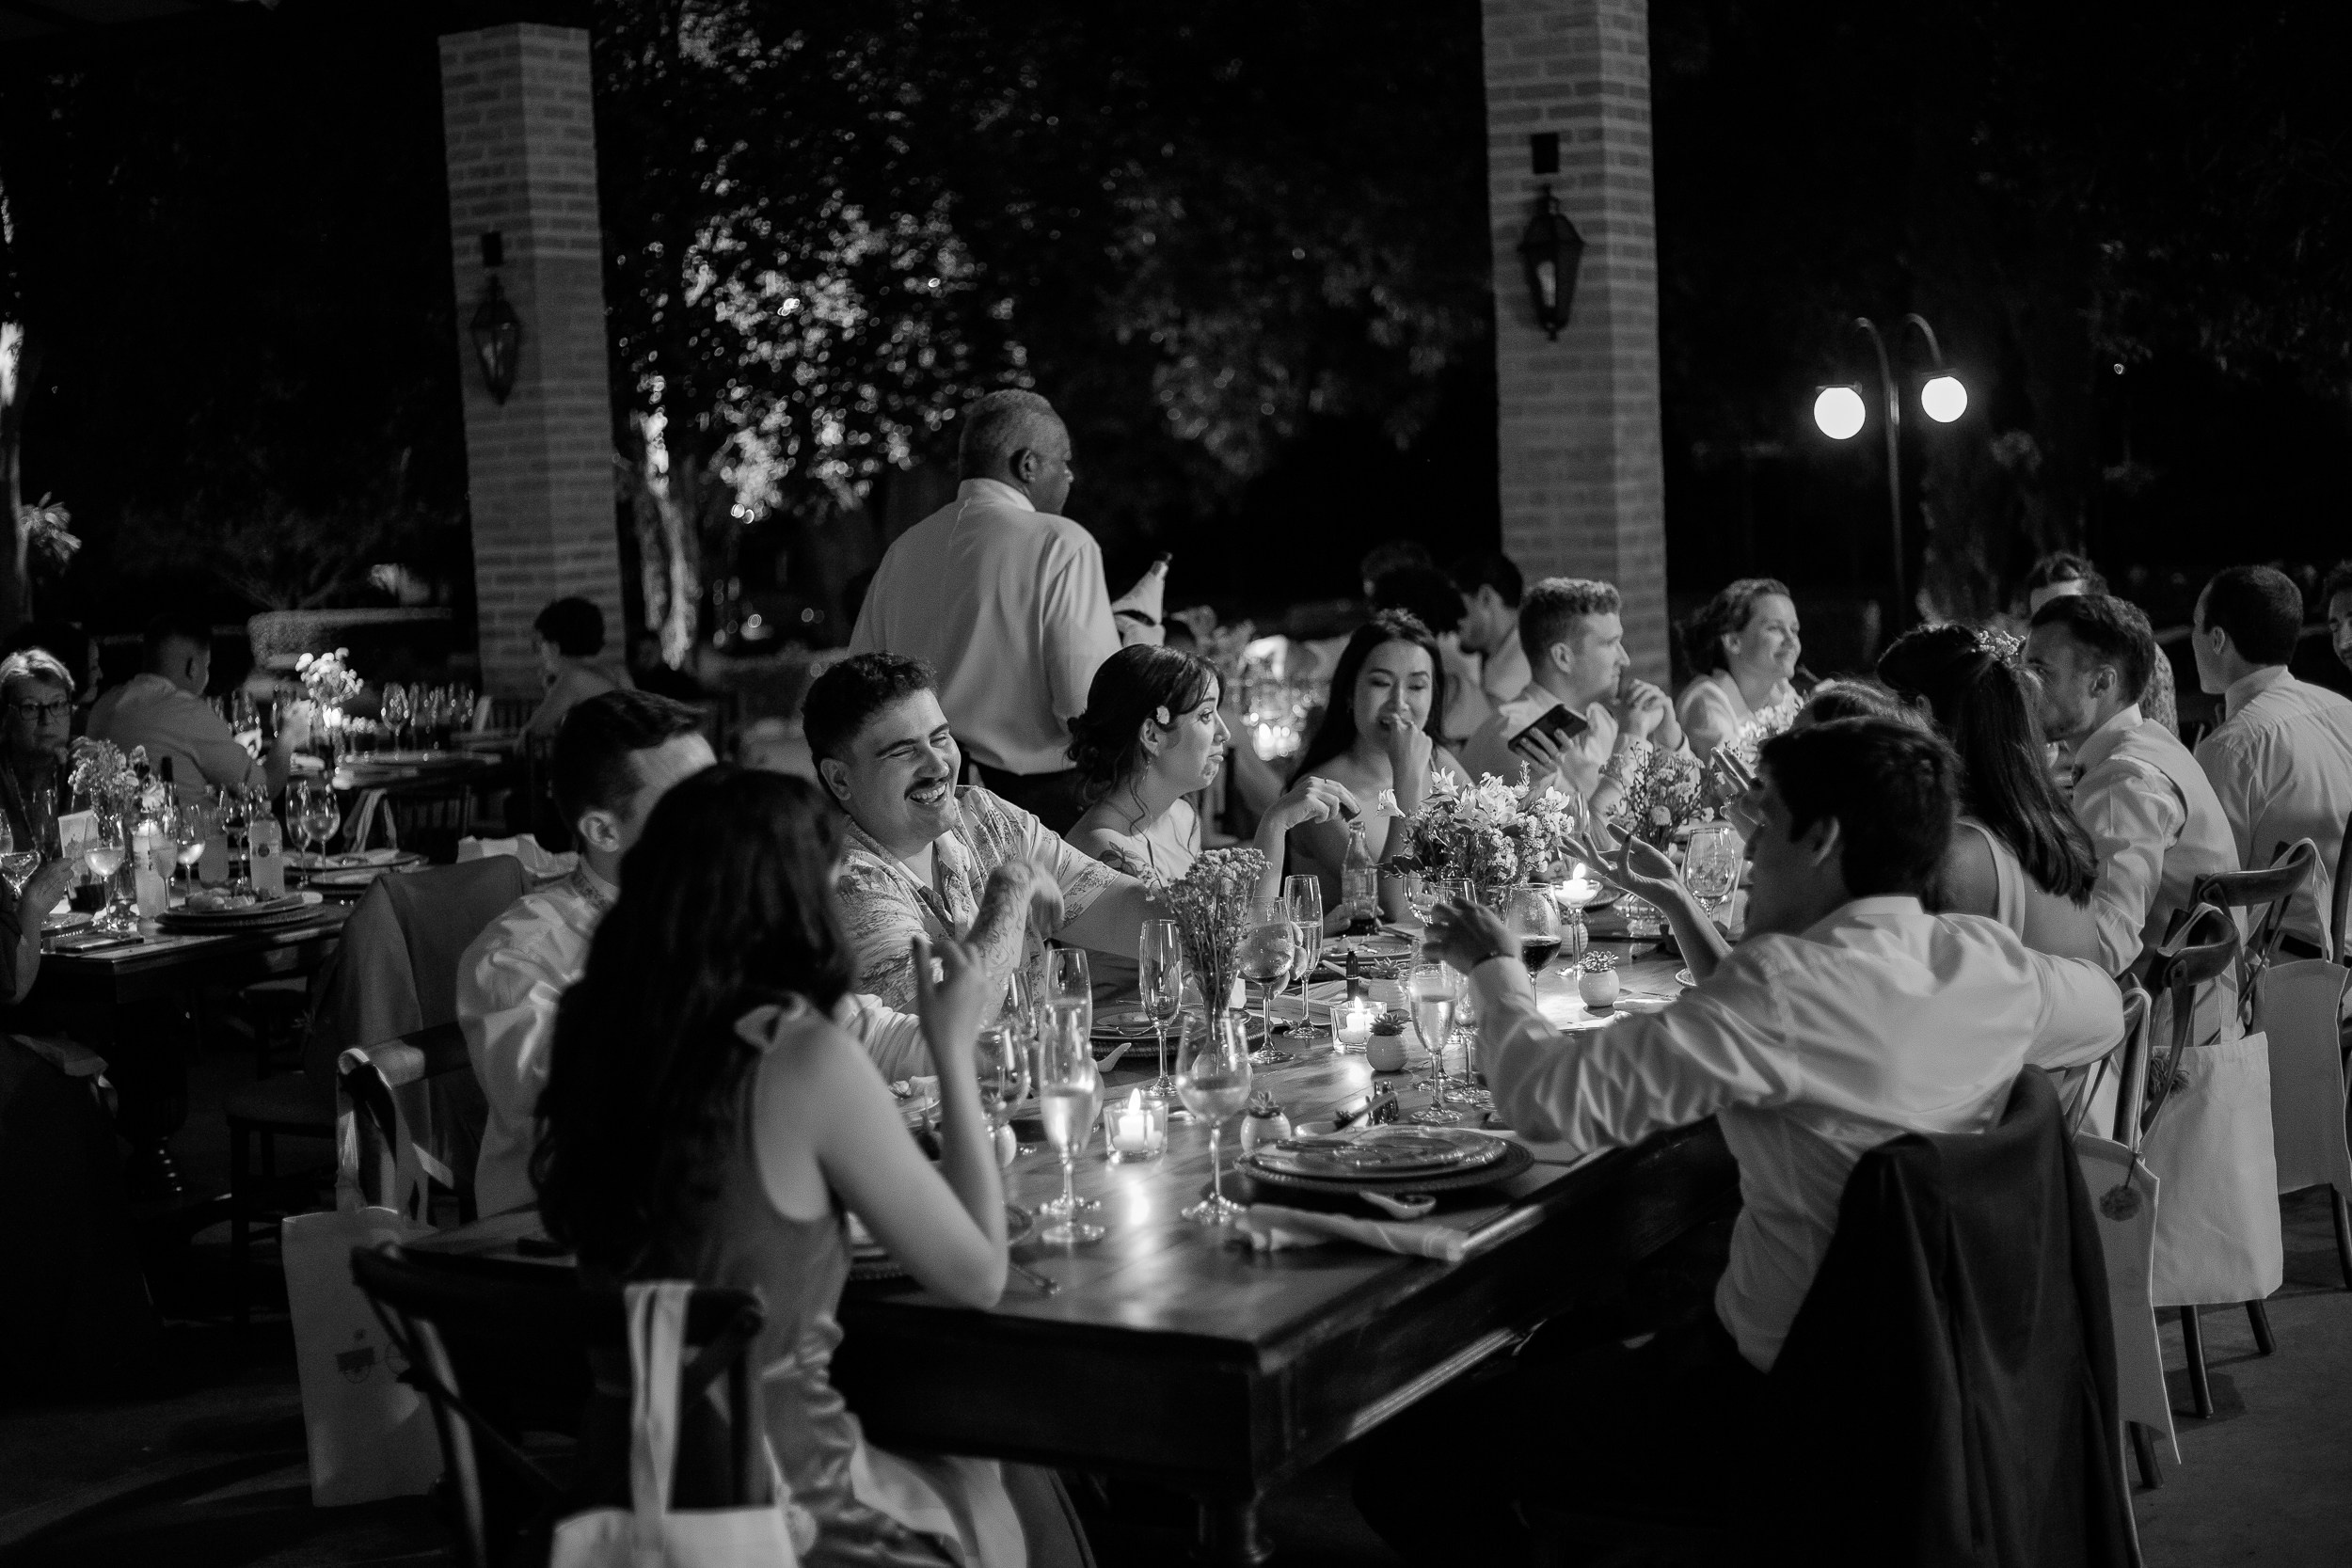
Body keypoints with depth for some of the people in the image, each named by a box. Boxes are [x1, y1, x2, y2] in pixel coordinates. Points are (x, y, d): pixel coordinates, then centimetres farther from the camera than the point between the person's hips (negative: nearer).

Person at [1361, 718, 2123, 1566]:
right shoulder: (1992, 962, -4)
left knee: (1401, 1457, -3)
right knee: (1556, 1349, 28)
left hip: (1776, 1401, -8)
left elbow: (1551, 1097, -23)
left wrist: (1496, 967, -1)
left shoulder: (1790, 983, -25)